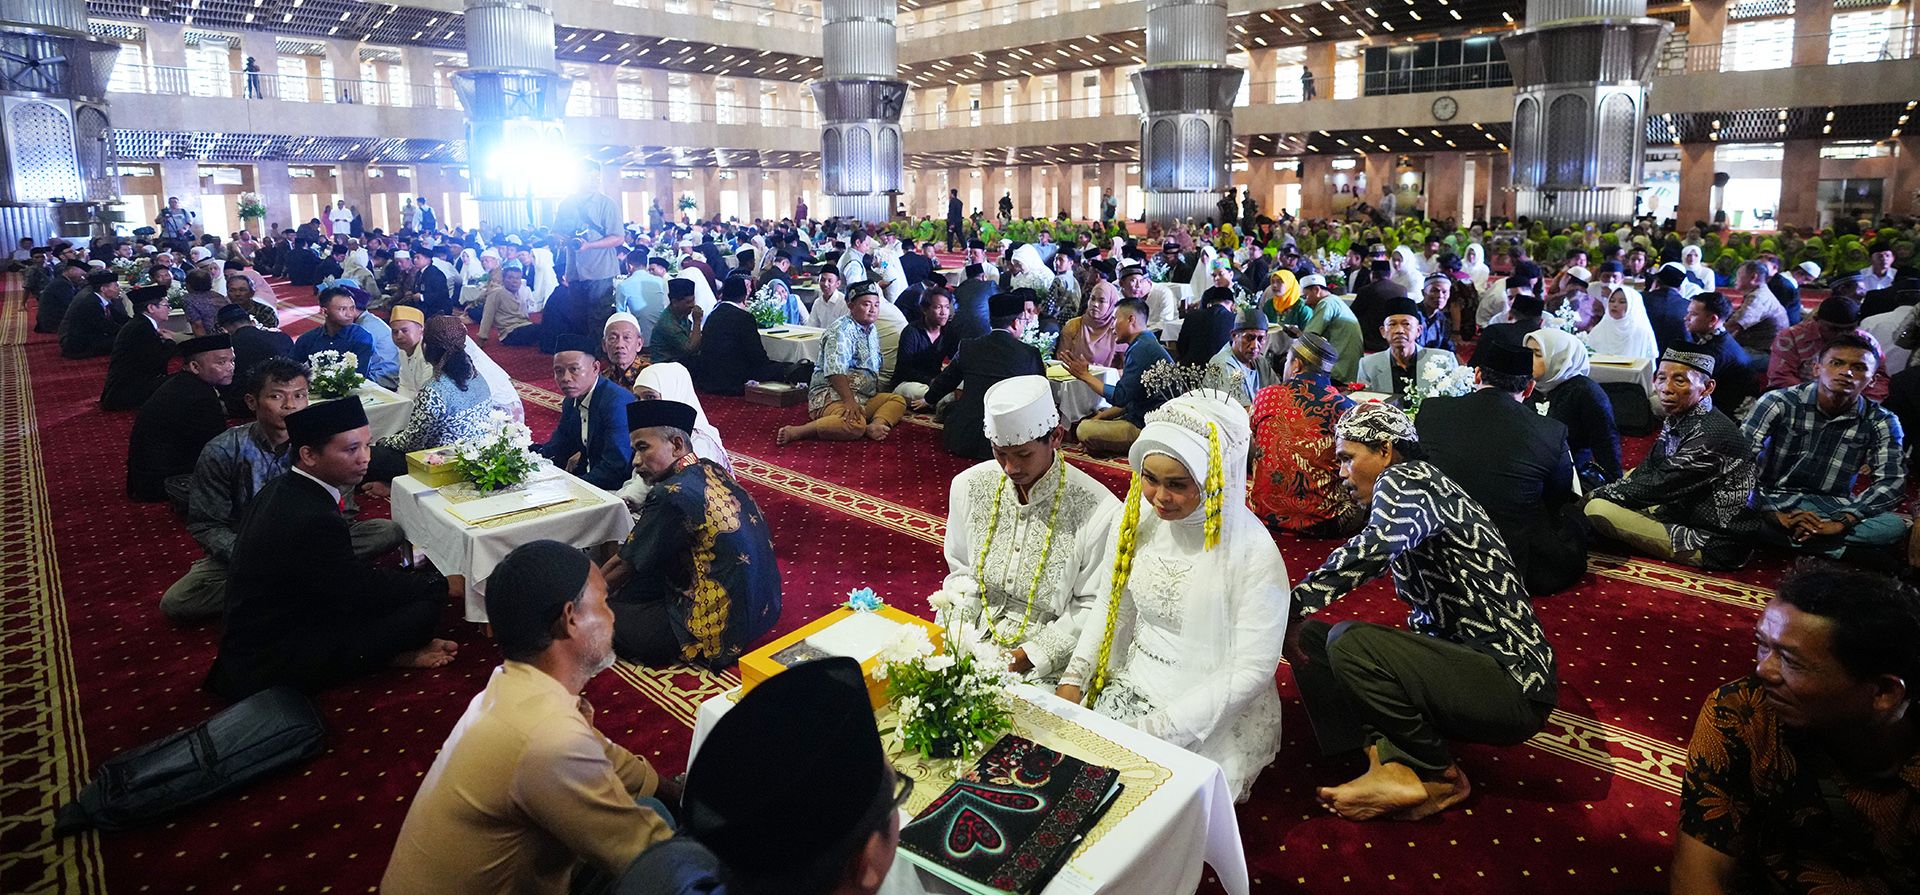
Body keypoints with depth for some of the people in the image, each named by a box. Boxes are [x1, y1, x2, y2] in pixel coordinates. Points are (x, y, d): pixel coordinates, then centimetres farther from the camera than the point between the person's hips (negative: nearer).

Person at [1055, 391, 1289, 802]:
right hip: (1131, 688, 5)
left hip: (1213, 716, -5)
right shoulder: (1137, 519, -4)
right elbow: (1109, 605, 8)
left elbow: (1251, 671, -18)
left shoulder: (1254, 554, -20)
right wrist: (1073, 679, -4)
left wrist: (1160, 727, -21)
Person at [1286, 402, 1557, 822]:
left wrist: (1293, 605, -27)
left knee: (1350, 643, -27)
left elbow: (1373, 548, -34)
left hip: (1514, 687, -10)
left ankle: (1442, 778, -5)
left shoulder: (1407, 479, -12)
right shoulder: (1413, 489, 17)